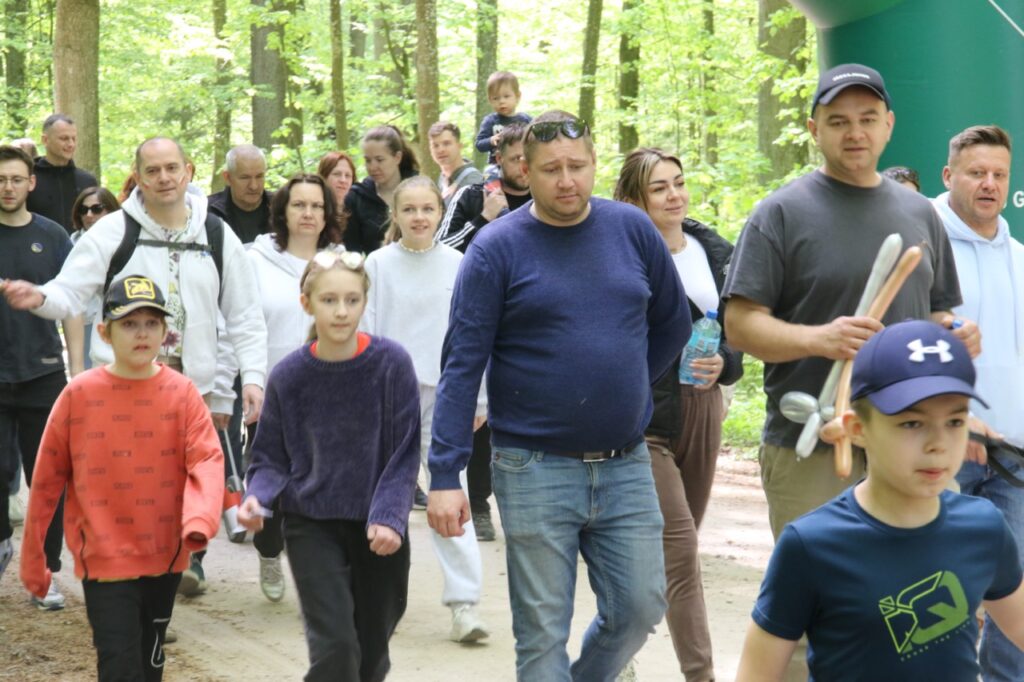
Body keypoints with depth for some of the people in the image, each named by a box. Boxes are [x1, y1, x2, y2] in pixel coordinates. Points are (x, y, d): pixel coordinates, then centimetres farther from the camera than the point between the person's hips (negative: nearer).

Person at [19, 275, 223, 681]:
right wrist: (32, 557, 4)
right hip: (104, 558, -2)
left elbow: (206, 460, -11)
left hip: (165, 557, 2)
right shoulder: (79, 395, -6)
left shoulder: (181, 392, -3)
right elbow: (47, 478, 0)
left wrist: (200, 521, -31)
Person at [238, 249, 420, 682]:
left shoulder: (391, 363, -7)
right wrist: (257, 498, -17)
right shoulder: (288, 376, -4)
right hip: (311, 526, -1)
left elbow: (405, 452, -5)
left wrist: (388, 515, -17)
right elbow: (271, 460, 3)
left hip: (378, 530, 1)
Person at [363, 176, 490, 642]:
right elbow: (364, 332, 4)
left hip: (442, 393, 0)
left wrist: (478, 399, 5)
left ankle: (464, 603, -11)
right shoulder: (379, 264, 2)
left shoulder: (458, 265, 3)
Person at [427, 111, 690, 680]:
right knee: (543, 633, 2)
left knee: (640, 608, 7)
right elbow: (462, 365, -8)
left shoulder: (632, 229, 3)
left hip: (626, 464, 3)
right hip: (535, 468, -3)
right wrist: (445, 475, -13)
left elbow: (673, 323, 17)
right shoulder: (498, 248, -6)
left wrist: (629, 389, 11)